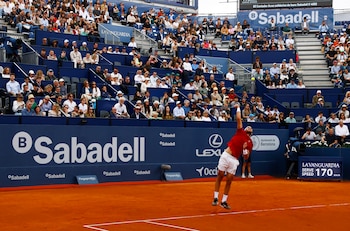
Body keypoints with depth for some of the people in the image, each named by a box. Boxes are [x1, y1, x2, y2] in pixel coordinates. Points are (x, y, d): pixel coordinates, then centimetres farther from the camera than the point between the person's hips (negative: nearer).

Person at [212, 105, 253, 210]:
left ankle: (223, 201, 10)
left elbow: (246, 157, 9)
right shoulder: (240, 132, 5)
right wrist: (238, 108, 9)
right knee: (219, 176, -1)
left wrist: (244, 149, -9)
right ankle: (215, 199, 8)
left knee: (229, 180, 0)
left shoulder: (250, 143, 9)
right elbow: (238, 118, -1)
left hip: (234, 160, 2)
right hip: (226, 155, -2)